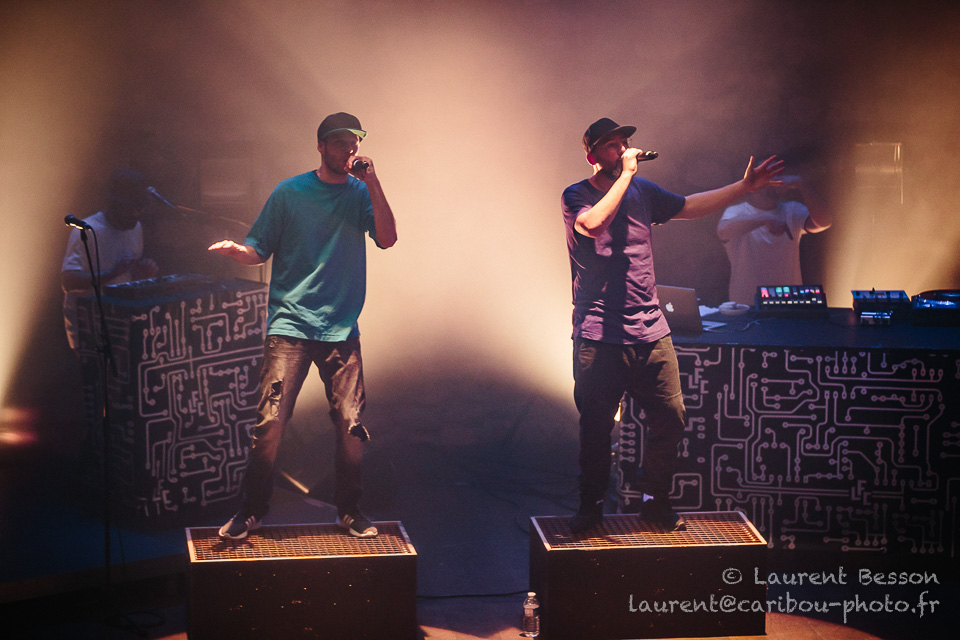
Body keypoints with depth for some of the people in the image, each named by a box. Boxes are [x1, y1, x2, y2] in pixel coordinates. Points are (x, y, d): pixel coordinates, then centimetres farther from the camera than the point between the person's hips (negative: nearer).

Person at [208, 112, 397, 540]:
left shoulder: (361, 193, 9)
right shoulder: (290, 193, 4)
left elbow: (386, 239, -7)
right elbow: (260, 250, 6)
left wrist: (372, 182, -13)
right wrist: (237, 251, -17)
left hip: (342, 329, 2)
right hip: (289, 326, -2)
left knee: (352, 424, -4)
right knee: (270, 422, -8)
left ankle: (349, 511, 13)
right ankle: (251, 511, 7)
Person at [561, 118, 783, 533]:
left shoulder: (642, 192, 12)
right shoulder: (576, 197, -4)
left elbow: (690, 206, 23)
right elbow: (593, 223, -26)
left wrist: (746, 186, 20)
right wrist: (626, 174, -20)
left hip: (650, 332, 5)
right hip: (599, 339, -5)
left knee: (670, 418, 3)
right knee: (596, 427, 0)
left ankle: (656, 502, 20)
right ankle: (590, 507, 18)